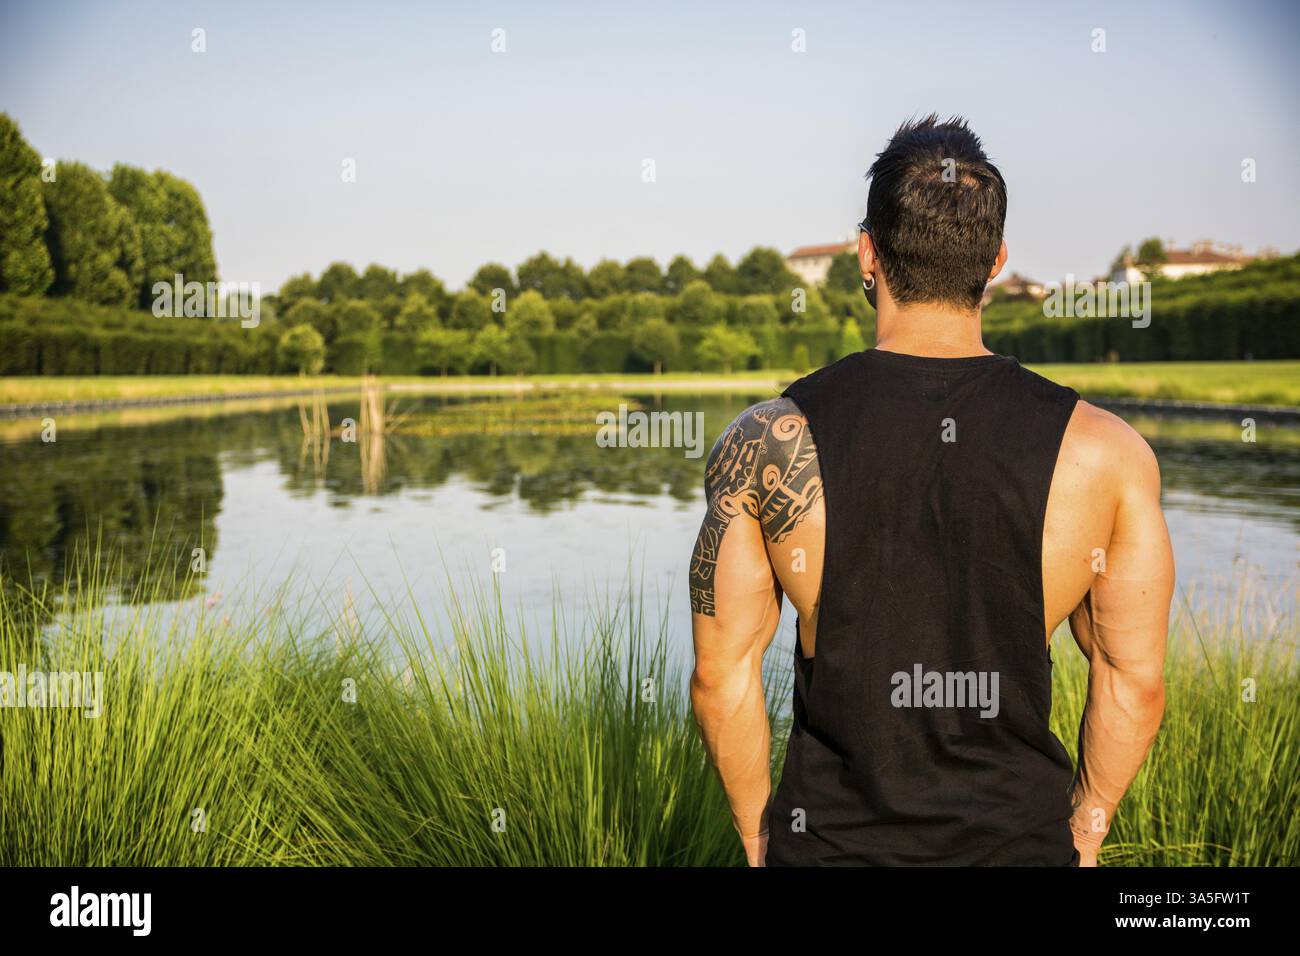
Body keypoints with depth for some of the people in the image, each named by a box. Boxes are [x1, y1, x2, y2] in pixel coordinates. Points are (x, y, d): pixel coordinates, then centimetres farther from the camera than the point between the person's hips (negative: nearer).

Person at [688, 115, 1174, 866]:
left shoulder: (767, 444, -13)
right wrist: (1083, 833, 11)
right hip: (1021, 842, 1)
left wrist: (758, 835, 7)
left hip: (832, 840, 0)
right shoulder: (1106, 453, -11)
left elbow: (722, 677, -7)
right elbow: (1136, 687, -4)